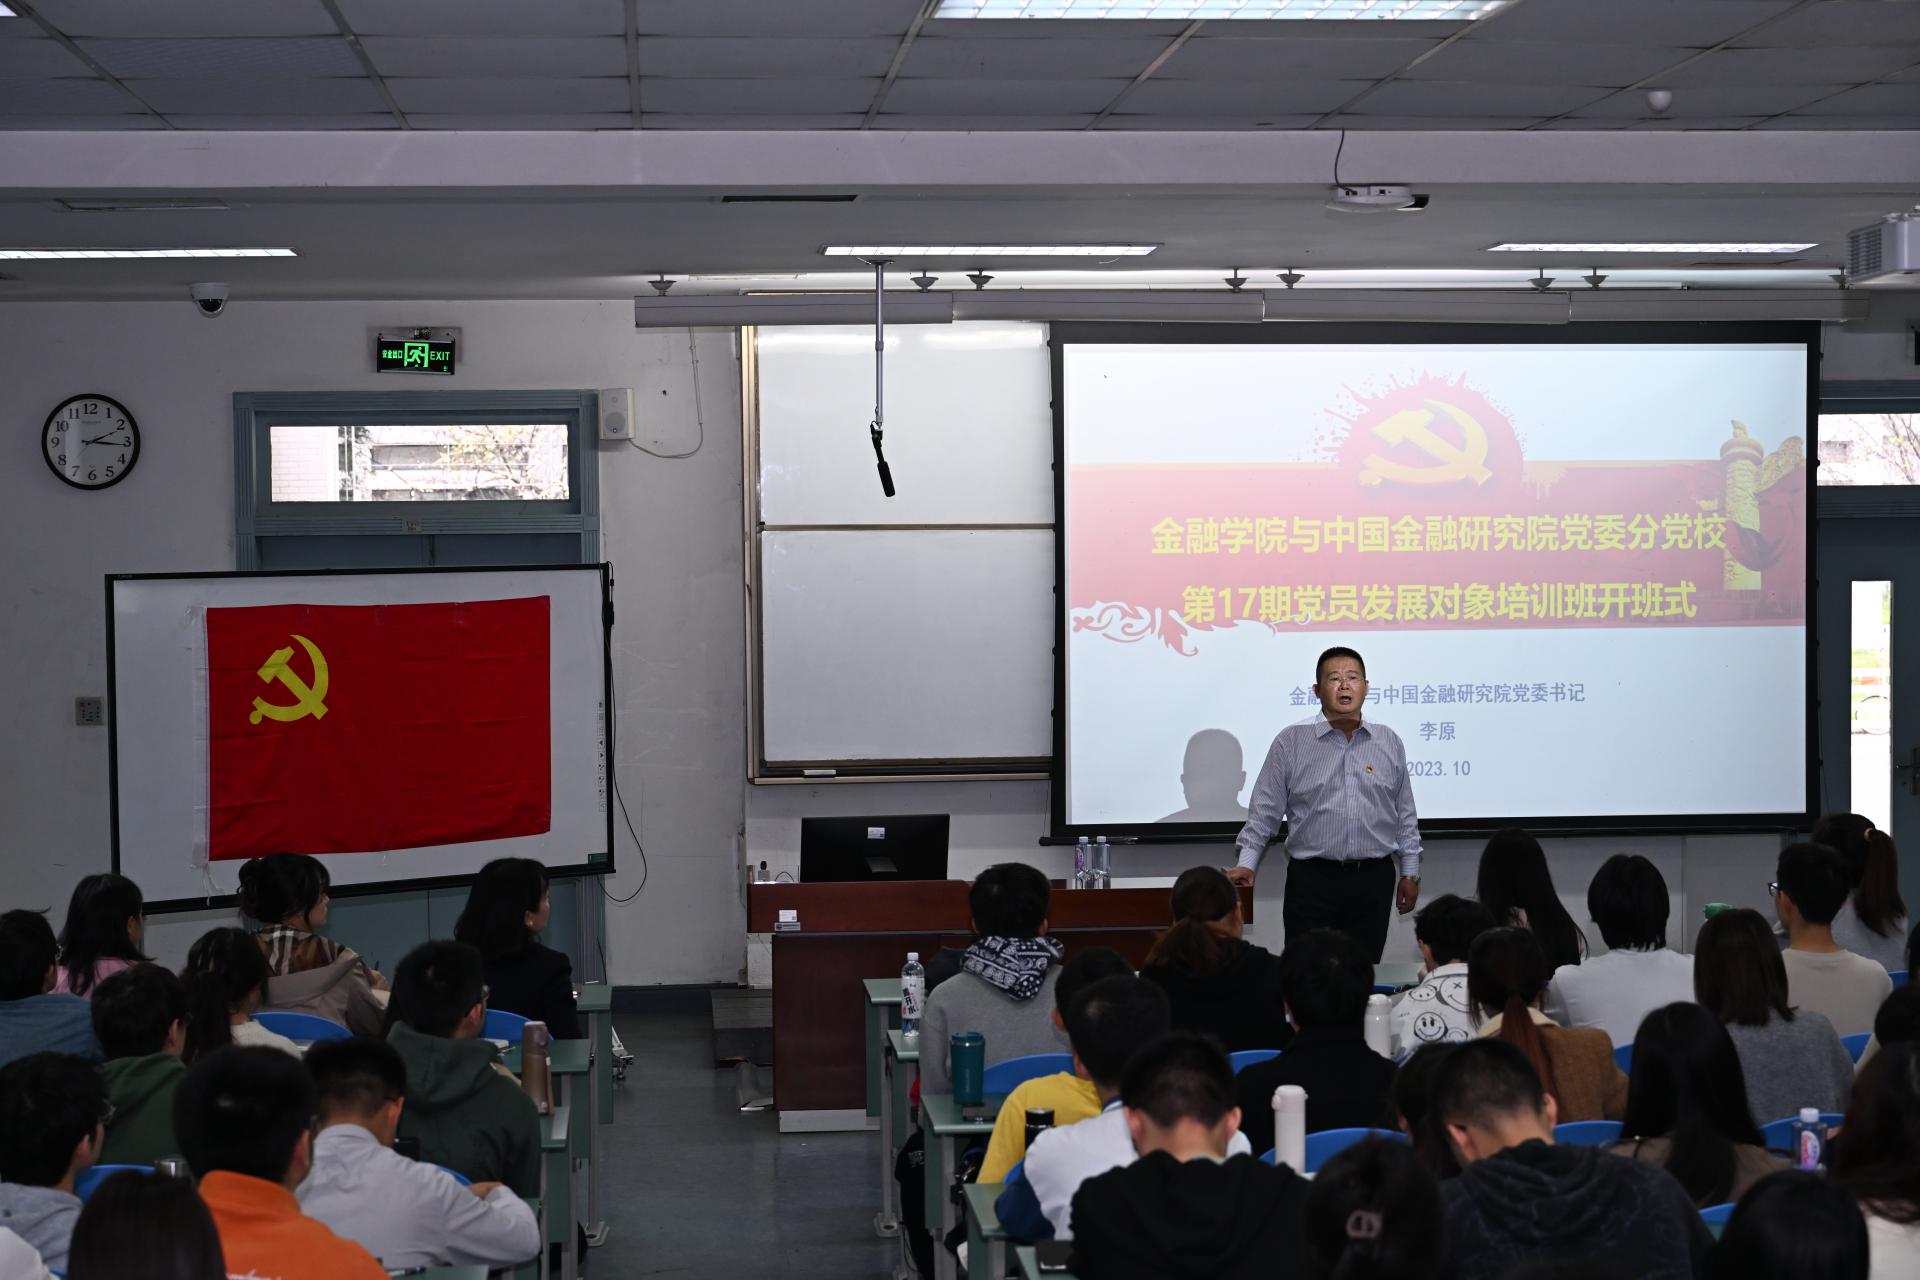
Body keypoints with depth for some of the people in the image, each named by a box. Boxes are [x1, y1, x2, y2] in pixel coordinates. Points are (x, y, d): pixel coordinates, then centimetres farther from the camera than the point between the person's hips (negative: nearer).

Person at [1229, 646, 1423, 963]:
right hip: (1312, 880, -2)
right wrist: (1247, 863, -7)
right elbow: (1265, 810, 1)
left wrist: (1410, 872, 11)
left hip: (1373, 880, 2)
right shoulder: (1291, 742, 0)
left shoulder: (1389, 743, 8)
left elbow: (1405, 815, 13)